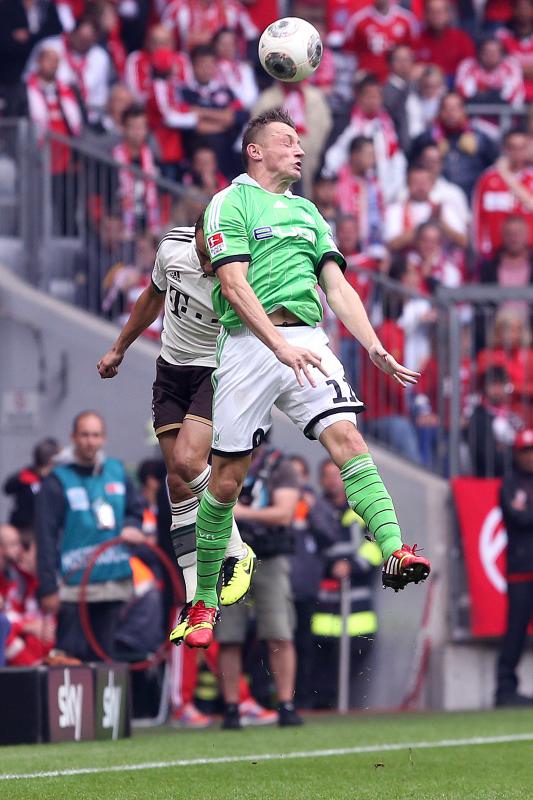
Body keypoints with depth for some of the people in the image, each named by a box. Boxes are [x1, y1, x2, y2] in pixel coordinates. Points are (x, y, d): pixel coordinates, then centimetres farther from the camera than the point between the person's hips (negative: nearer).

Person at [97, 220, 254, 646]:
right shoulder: (173, 247, -11)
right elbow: (154, 297, 10)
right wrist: (119, 349, 21)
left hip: (218, 371, -5)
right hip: (172, 368, 5)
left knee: (187, 460, -25)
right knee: (179, 484, -2)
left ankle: (237, 555, -3)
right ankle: (197, 602, 0)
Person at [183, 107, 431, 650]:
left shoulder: (307, 211, 23)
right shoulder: (231, 203, 3)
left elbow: (337, 285, 18)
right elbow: (233, 285, -9)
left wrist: (373, 347, 4)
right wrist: (279, 344, -21)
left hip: (306, 341, 4)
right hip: (249, 342, -4)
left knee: (346, 436, -19)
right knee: (227, 477, -1)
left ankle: (393, 552, -36)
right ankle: (205, 599, 12)